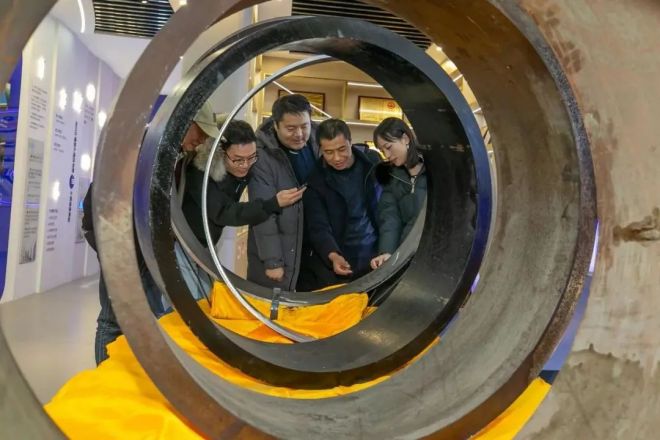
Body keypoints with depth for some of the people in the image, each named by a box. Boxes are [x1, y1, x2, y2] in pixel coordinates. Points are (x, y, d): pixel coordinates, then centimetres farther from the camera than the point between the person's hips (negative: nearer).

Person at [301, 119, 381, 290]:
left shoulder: (373, 161, -1)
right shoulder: (315, 181, -8)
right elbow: (318, 228, -13)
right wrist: (333, 255, -32)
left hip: (374, 257, 2)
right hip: (332, 264, -2)